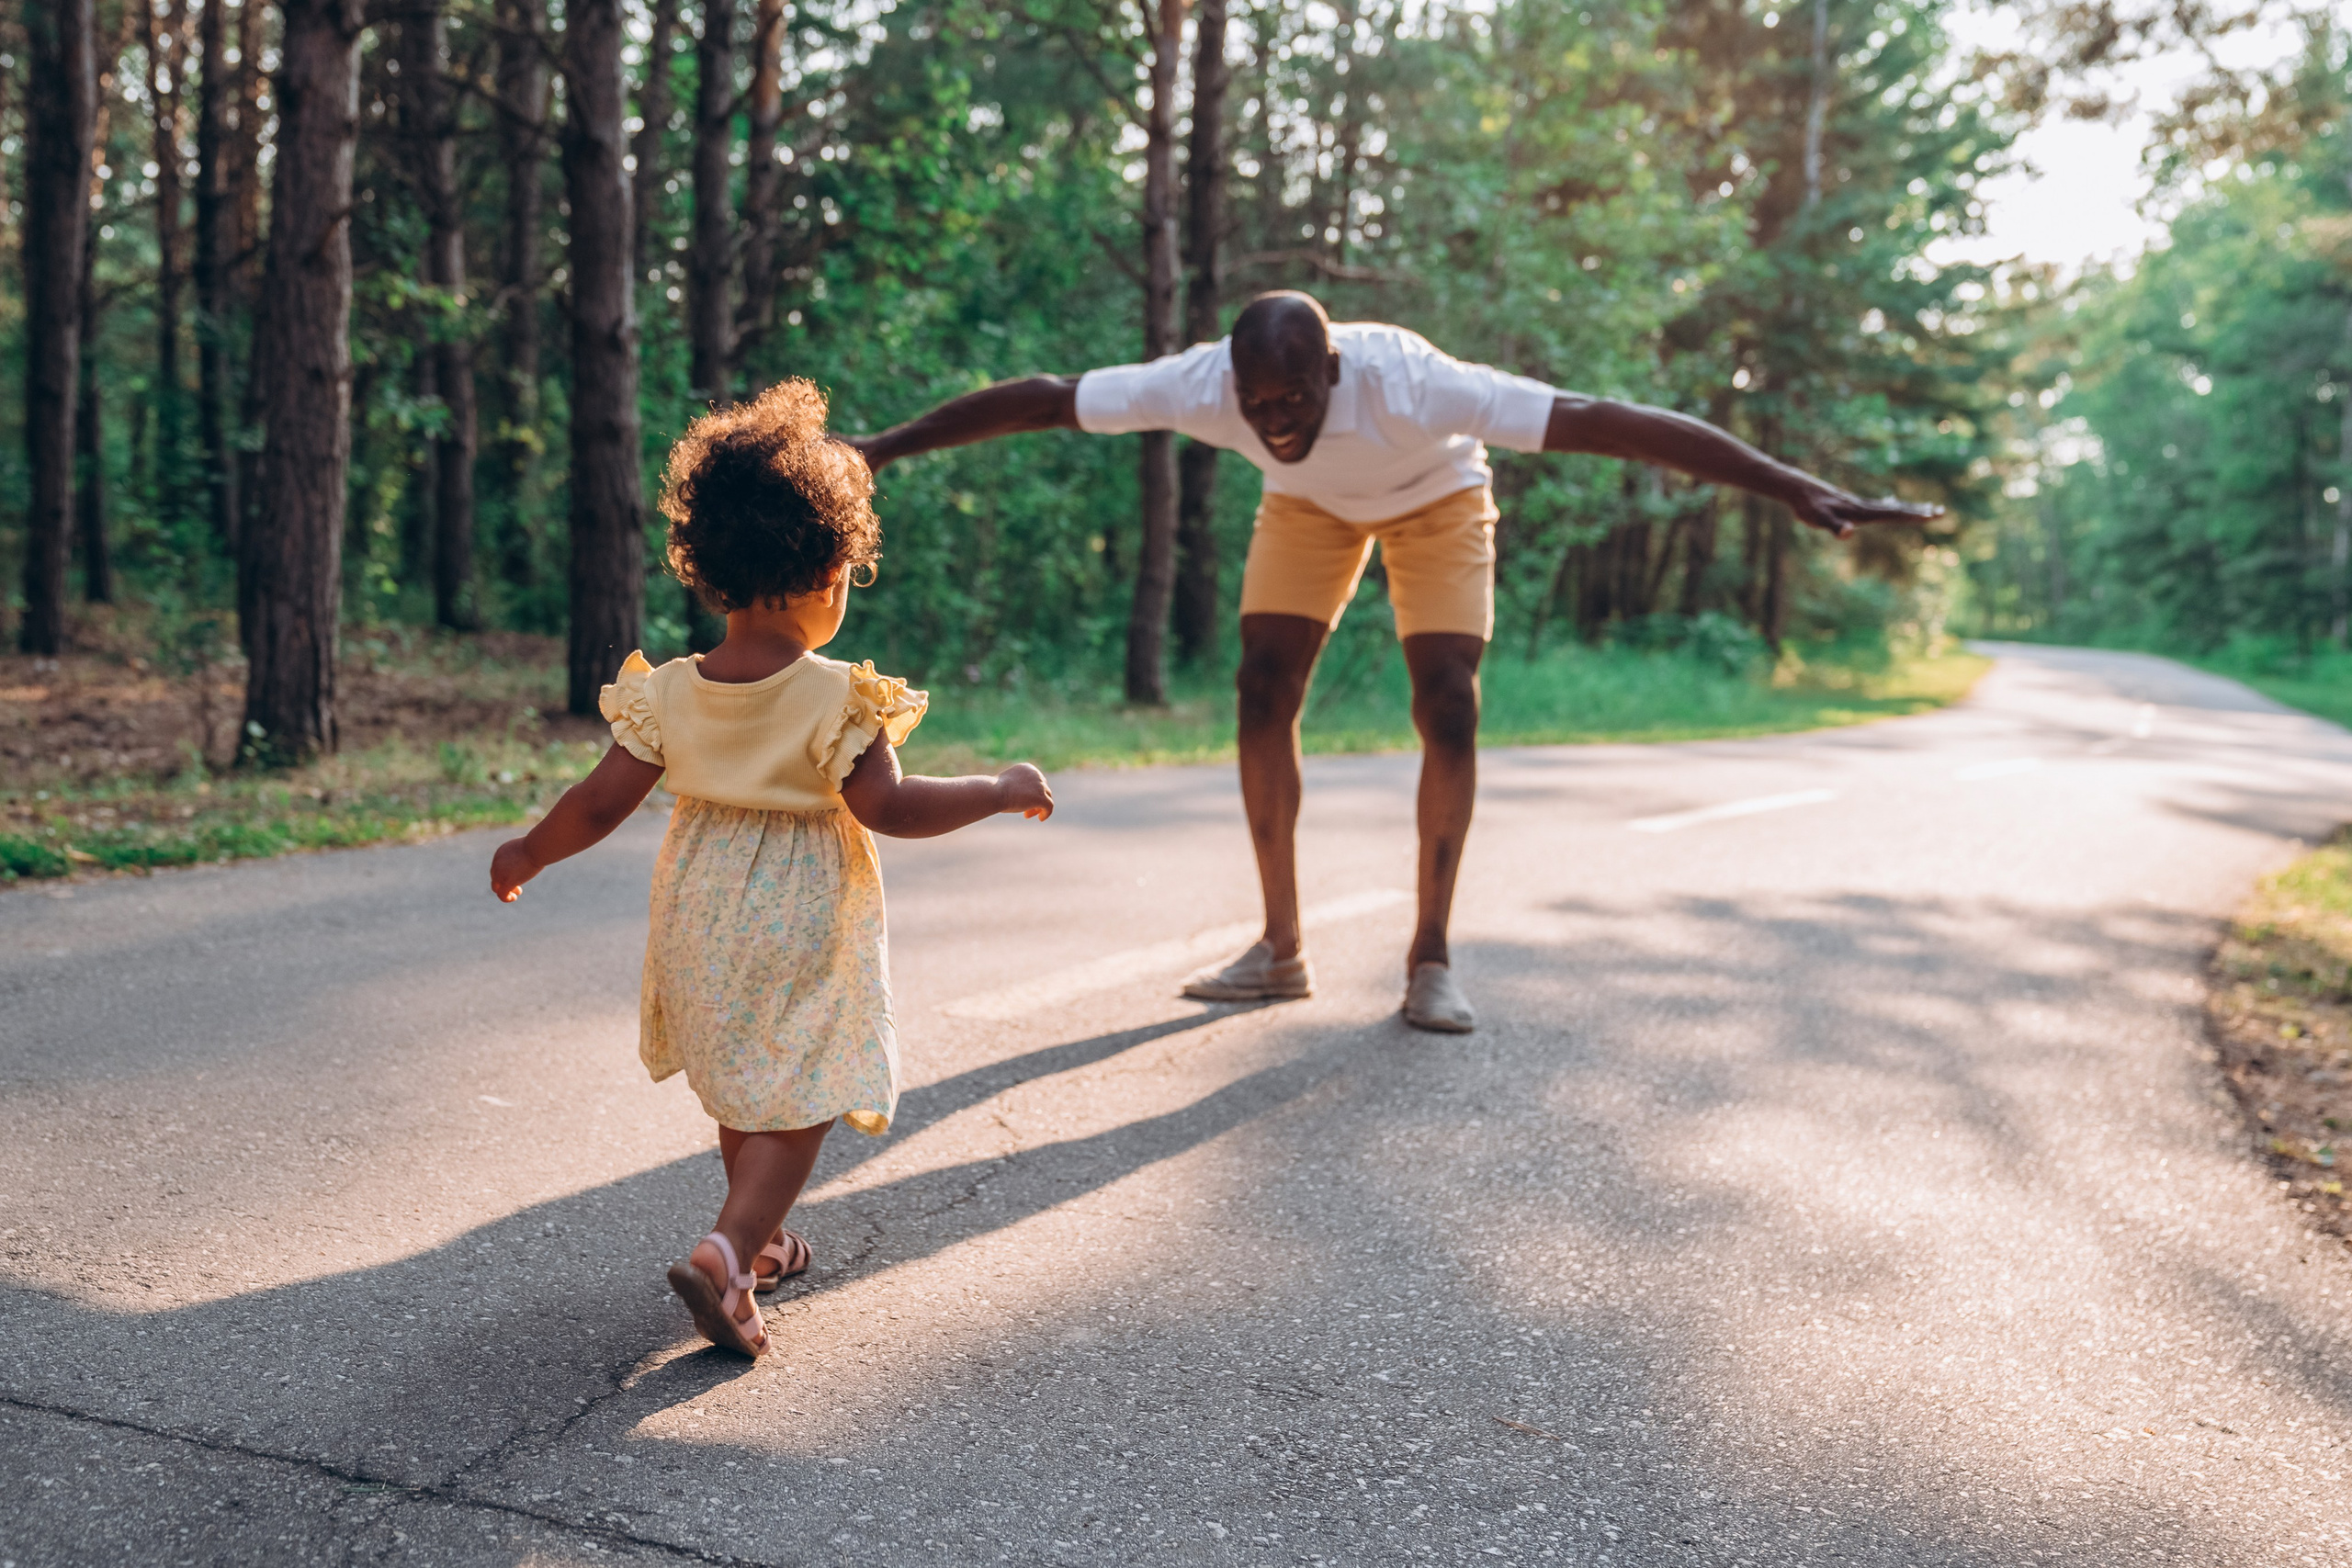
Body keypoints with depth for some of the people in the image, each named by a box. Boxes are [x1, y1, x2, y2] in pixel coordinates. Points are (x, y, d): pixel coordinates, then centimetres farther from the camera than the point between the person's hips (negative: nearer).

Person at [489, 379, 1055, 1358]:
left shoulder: (669, 693, -5)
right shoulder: (837, 697, -18)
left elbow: (601, 803, -2)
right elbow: (886, 808, -21)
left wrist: (527, 853, 15)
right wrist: (1001, 791, -9)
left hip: (701, 915, 5)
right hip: (802, 929, -5)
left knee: (743, 1088, 23)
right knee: (799, 1103, 3)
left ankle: (763, 1241, 39)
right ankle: (727, 1252, -16)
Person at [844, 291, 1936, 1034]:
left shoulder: (1414, 386, -45)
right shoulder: (1202, 385, -36)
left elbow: (1607, 422, -47)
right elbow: (1038, 400, -26)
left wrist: (1795, 488, -51)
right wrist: (881, 450, -19)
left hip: (1435, 498, -2)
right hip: (1309, 507, 3)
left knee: (1449, 709, -15)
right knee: (1263, 693, -9)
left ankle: (1430, 959, -4)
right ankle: (1282, 949, 1)